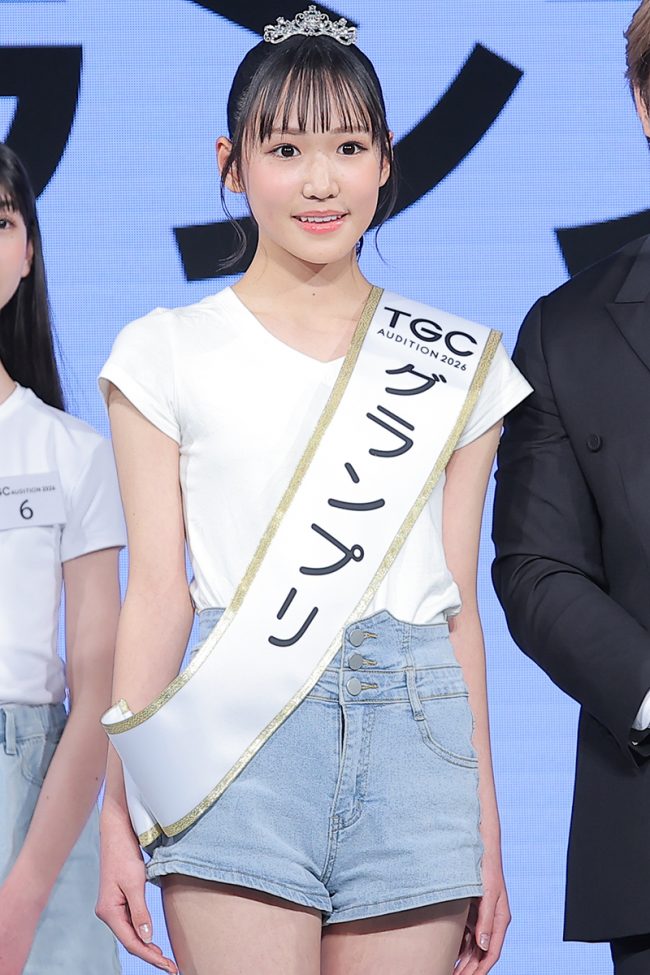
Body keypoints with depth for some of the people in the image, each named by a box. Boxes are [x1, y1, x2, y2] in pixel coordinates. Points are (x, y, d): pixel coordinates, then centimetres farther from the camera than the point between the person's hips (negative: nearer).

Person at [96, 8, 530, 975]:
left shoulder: (455, 365, 12)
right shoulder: (169, 352, 7)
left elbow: (458, 599, 12)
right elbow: (157, 589, 2)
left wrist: (487, 827, 9)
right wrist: (119, 810, -5)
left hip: (415, 747, 2)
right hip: (235, 752, -2)